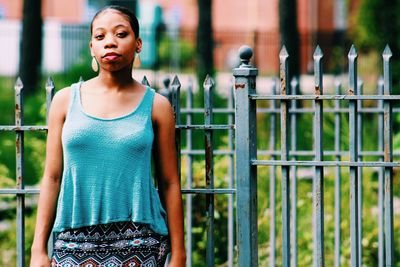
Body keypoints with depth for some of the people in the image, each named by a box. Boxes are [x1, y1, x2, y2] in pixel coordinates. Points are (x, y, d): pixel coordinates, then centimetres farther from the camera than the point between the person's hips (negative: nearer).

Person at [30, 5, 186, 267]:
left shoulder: (155, 106, 5)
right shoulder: (66, 100, 9)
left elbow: (170, 183, 5)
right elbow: (52, 178, 9)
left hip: (138, 244, -1)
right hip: (74, 243, 1)